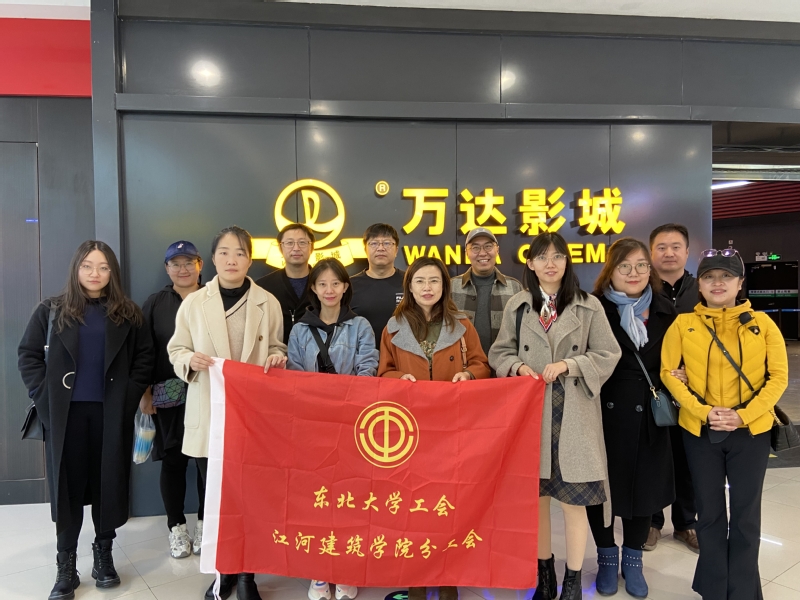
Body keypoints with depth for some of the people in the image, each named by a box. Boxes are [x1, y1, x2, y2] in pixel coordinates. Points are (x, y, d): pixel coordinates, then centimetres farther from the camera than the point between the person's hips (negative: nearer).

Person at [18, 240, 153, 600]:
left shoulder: (128, 314, 4)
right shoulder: (52, 311, 3)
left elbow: (144, 357, 5)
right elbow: (28, 354, 3)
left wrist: (129, 394, -4)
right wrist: (45, 395, -5)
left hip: (111, 413, 1)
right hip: (66, 413, 0)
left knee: (109, 482, 8)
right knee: (67, 484, 6)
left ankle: (104, 554, 26)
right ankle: (65, 566, 19)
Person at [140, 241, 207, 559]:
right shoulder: (155, 303, 6)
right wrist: (144, 392, -2)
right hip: (168, 396, 1)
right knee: (173, 459, 8)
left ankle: (205, 524, 22)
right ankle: (176, 527, 23)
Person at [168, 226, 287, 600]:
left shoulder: (268, 303, 2)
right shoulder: (194, 302, 2)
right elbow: (176, 350, 6)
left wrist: (276, 358, -12)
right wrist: (190, 361, -15)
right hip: (209, 414, 1)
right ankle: (224, 570, 29)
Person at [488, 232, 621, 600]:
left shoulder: (589, 306, 1)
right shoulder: (517, 306, 6)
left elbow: (608, 355, -1)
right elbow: (499, 352, 9)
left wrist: (568, 365, -14)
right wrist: (518, 367, -11)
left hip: (573, 414, -2)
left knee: (574, 499, 2)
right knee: (535, 495, 11)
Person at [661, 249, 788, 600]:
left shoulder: (762, 323, -2)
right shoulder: (683, 324, -2)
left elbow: (778, 376, -3)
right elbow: (668, 372, -3)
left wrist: (744, 415, -14)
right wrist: (702, 411, -14)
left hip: (751, 431, 0)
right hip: (700, 431, 0)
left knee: (746, 512, 9)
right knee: (710, 511, 12)